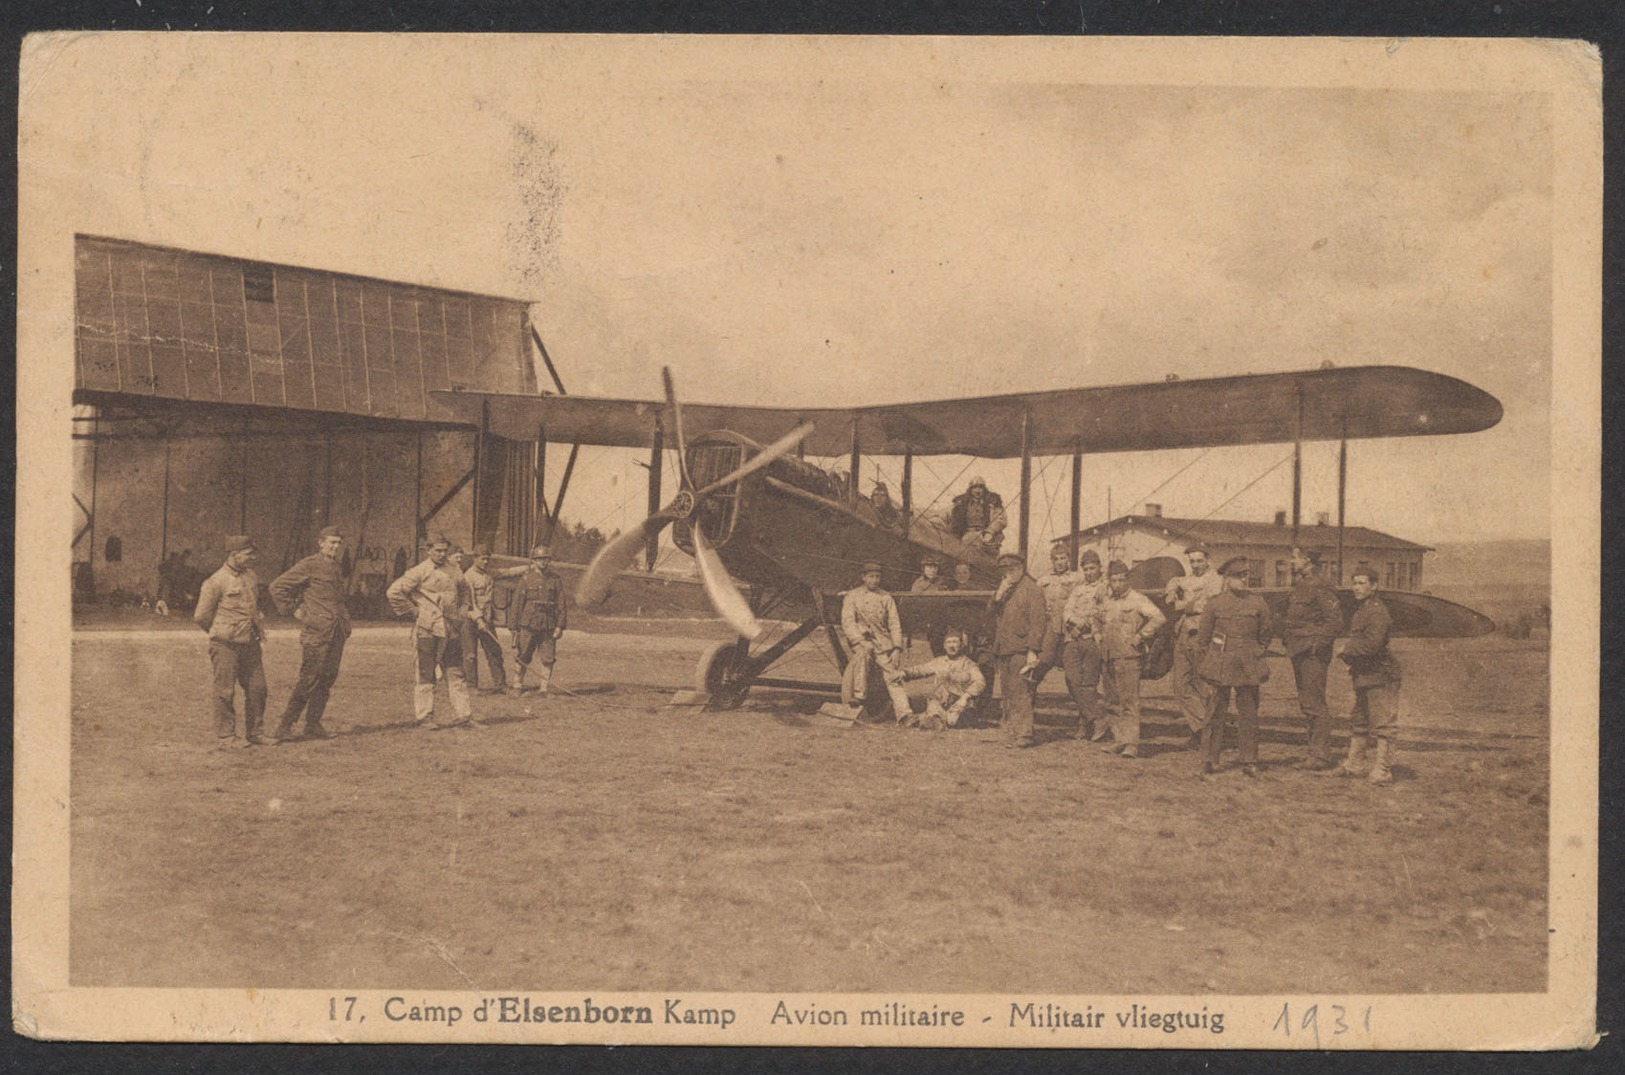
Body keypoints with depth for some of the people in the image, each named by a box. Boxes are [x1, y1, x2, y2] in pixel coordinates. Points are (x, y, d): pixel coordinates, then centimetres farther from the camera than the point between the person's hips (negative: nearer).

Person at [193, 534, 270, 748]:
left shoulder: (252, 577, 11)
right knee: (225, 691, 0)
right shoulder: (216, 582, -12)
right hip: (226, 645, -7)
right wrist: (220, 633, 4)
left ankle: (253, 733, 18)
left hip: (250, 643, 7)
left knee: (257, 688, 7)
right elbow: (201, 616, -6)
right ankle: (225, 736, 8)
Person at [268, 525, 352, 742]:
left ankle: (313, 725, 13)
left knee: (327, 679, 6)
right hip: (315, 633, -7)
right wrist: (293, 610, -6)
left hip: (337, 632, 7)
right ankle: (285, 725, -1)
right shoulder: (309, 565, -6)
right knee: (309, 679, -9)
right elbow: (277, 586, -7)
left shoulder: (340, 569, 16)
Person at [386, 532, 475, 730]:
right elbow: (394, 592, -9)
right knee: (426, 674, -1)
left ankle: (463, 714, 10)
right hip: (428, 630, -6)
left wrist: (463, 609, 18)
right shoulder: (420, 572, -7)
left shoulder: (453, 570, 11)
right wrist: (412, 610, -6)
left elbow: (464, 589, 31)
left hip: (452, 629, 6)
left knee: (455, 673, 7)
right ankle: (424, 717, 3)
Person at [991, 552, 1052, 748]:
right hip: (1003, 650, 8)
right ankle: (1010, 733, 13)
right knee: (1008, 694, 9)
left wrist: (1033, 651, -16)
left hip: (1021, 650, -8)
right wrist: (999, 595, -5)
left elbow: (1037, 621, -11)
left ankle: (1023, 735, -9)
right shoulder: (1003, 588, 19)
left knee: (1021, 693, -10)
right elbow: (991, 613, 12)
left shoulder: (1031, 589, -5)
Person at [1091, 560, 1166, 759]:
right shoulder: (1103, 600, 12)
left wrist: (1139, 637, -15)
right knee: (1113, 701, 9)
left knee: (1129, 701, -11)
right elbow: (1096, 620, 33)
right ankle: (1118, 739, 16)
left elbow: (1159, 617, -18)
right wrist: (1098, 636, 17)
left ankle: (1132, 743, -13)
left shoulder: (1137, 599, -7)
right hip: (1107, 657, 7)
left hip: (1128, 657, -7)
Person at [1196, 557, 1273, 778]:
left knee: (1248, 713, 2)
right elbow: (1204, 636, 10)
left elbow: (1264, 635, 17)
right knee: (1215, 711, -1)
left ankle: (1249, 761, 9)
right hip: (1220, 666, -1)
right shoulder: (1214, 604, 2)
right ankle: (1209, 760, 5)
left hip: (1249, 666, 1)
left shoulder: (1258, 604, 6)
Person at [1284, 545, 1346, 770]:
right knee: (1306, 705, 12)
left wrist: (1316, 644, -17)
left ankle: (1321, 756, -3)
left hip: (1314, 654, -10)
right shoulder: (1298, 587, 15)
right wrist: (1287, 637, 14)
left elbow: (1335, 623, -16)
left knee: (1314, 705, -7)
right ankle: (1316, 753, 18)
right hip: (1298, 652, 10)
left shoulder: (1320, 588, -13)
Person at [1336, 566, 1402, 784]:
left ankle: (1383, 770, -2)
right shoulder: (1359, 609, 13)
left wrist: (1348, 649, -13)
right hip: (1363, 676, 10)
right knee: (1358, 722, 17)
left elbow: (1372, 643, -27)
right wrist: (1348, 653, 5)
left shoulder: (1377, 611, -17)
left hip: (1379, 675, -10)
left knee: (1382, 723, -4)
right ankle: (1354, 764, 27)